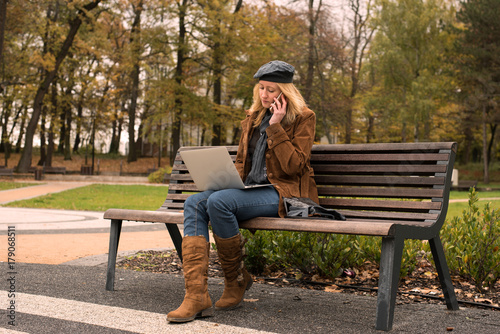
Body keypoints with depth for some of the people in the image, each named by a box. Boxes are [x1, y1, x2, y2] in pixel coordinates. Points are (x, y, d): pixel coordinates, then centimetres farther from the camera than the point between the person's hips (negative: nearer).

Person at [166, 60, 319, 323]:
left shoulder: (303, 118, -1)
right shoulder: (253, 117, 19)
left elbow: (294, 166, -12)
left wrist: (275, 126, -14)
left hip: (284, 192, -7)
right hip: (251, 190, 7)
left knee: (218, 201, -31)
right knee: (194, 202, -19)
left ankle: (236, 280, -9)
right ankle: (196, 296, -27)